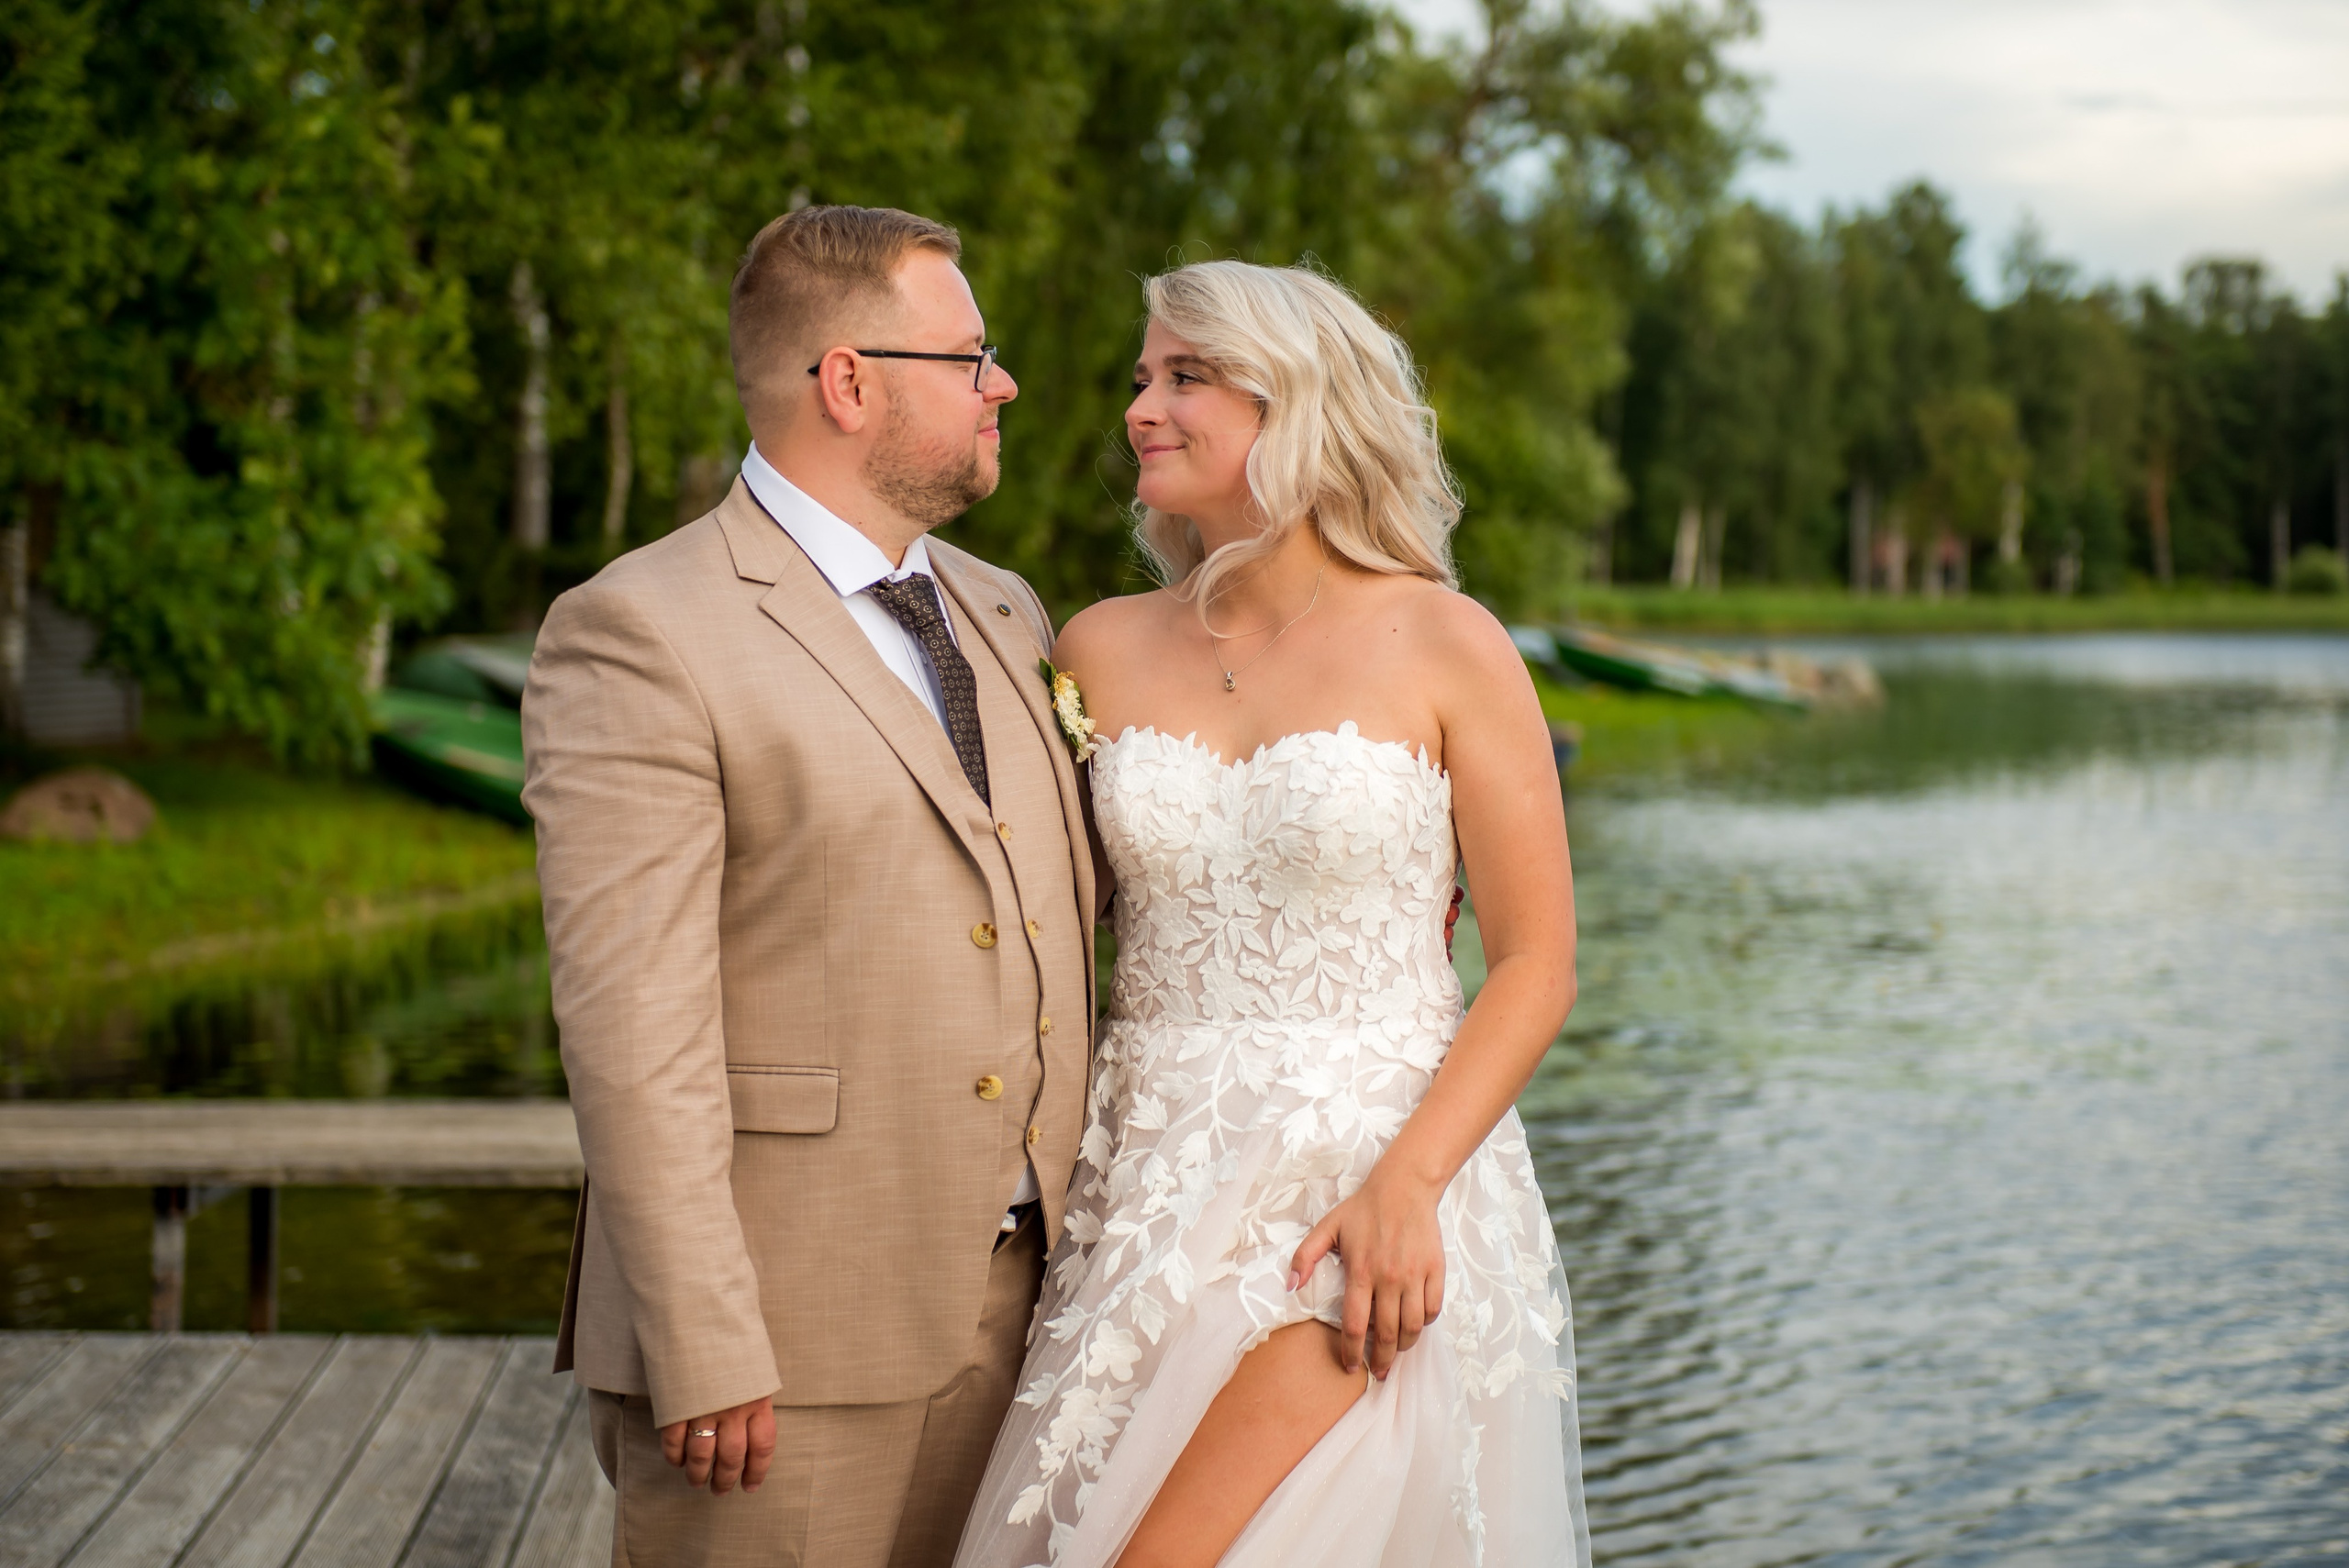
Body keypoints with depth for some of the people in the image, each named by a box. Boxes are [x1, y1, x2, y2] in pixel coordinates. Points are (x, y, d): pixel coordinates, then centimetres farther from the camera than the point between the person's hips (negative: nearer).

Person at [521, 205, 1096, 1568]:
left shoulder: (1007, 617, 15)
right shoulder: (641, 637, -9)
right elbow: (633, 1028, -15)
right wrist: (702, 1355, -18)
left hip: (1018, 1303, 7)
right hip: (794, 1331, -6)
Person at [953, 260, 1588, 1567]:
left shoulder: (1446, 647, -4)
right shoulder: (1105, 650, 7)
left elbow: (1538, 966, -4)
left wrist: (1404, 1184, -16)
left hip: (1373, 1179, -4)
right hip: (1152, 1197, 4)